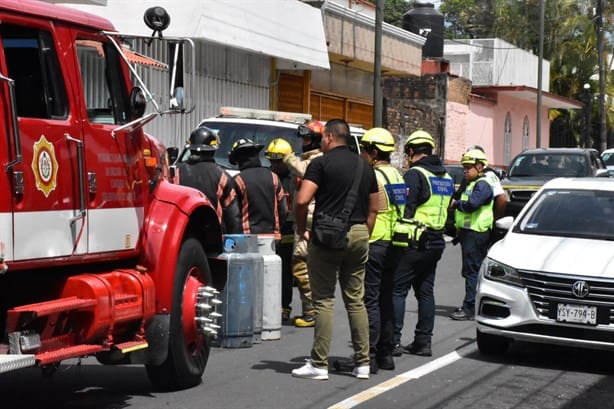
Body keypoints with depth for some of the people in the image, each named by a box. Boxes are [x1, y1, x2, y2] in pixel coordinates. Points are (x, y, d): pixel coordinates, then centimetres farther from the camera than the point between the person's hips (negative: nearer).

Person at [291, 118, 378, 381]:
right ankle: (363, 363, 12)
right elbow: (373, 209, 16)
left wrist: (301, 230, -2)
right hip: (359, 234, 6)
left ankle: (319, 364, -1)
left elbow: (302, 200, -16)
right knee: (356, 300, 11)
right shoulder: (365, 166, 14)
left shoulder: (321, 163, -5)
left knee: (324, 300, -2)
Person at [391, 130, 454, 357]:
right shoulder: (446, 177, 14)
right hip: (436, 243, 8)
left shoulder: (415, 174, -12)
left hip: (414, 243, -8)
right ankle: (423, 341, 13)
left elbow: (406, 208, -16)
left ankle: (394, 339, -7)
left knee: (398, 290, -3)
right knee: (425, 292, 12)